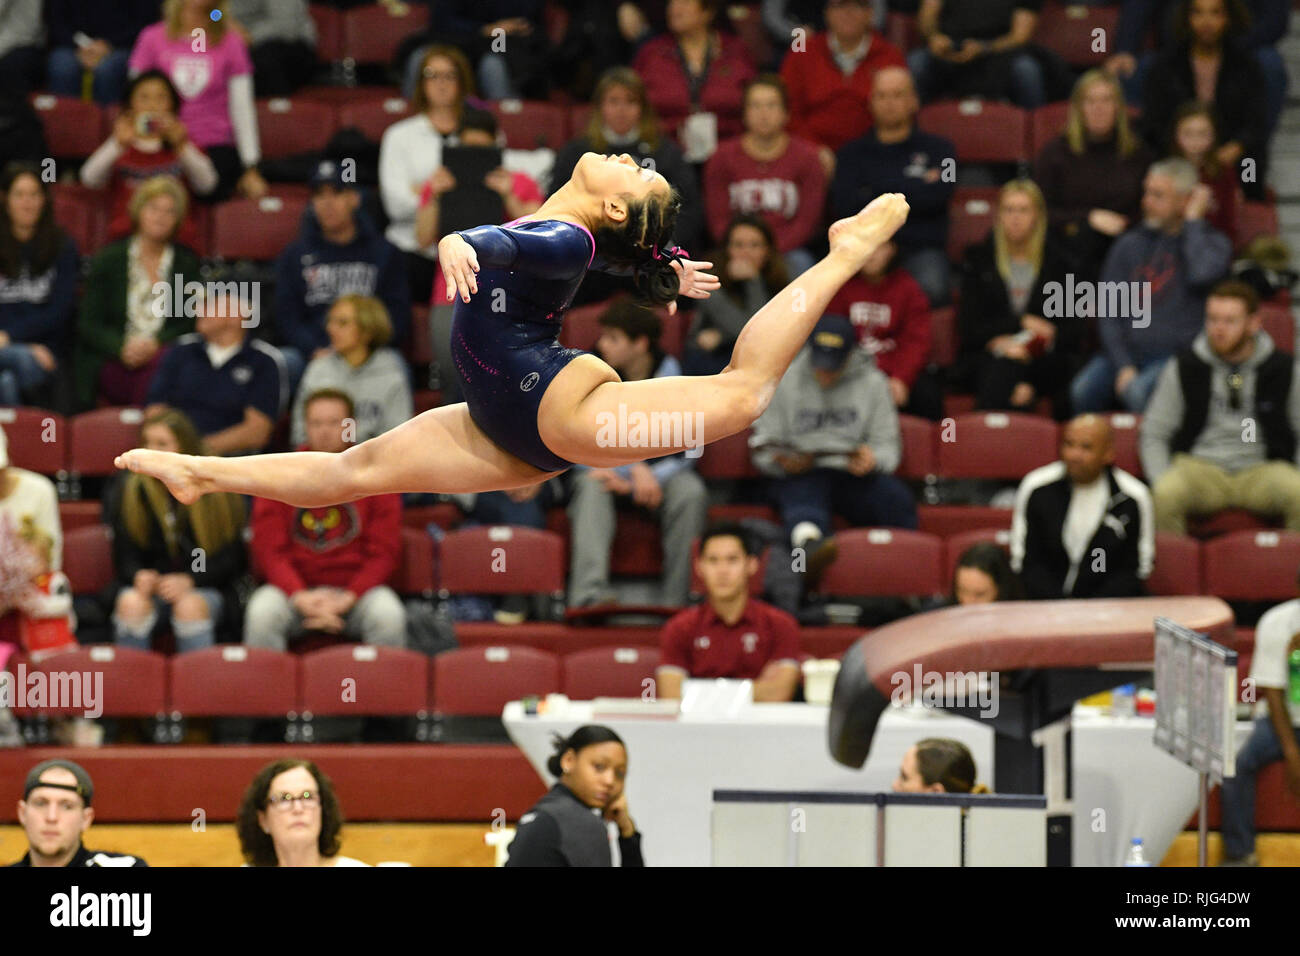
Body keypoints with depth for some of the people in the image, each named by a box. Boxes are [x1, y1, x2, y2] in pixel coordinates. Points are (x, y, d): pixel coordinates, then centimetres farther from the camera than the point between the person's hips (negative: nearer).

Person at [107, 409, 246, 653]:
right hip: (149, 585, 2)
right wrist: (139, 576, -16)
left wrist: (189, 581, -15)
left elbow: (231, 559, 0)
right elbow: (125, 554, 7)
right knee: (132, 603, -32)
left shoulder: (219, 494, 1)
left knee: (190, 606, -35)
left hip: (204, 589, -2)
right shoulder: (126, 493, 7)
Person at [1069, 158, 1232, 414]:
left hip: (1176, 354, -4)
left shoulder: (1213, 242, 5)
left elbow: (1201, 274, -20)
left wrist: (1193, 220, -5)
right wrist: (1123, 367, -5)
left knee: (1138, 392, -35)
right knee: (1082, 391, -26)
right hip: (1126, 352, 4)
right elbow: (1108, 312, 9)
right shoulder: (1131, 243, 14)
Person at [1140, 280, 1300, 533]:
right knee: (1165, 495, -35)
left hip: (1262, 469, 0)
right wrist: (1161, 482, -7)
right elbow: (1153, 435, 10)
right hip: (1199, 467, 0)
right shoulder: (1183, 368, 7)